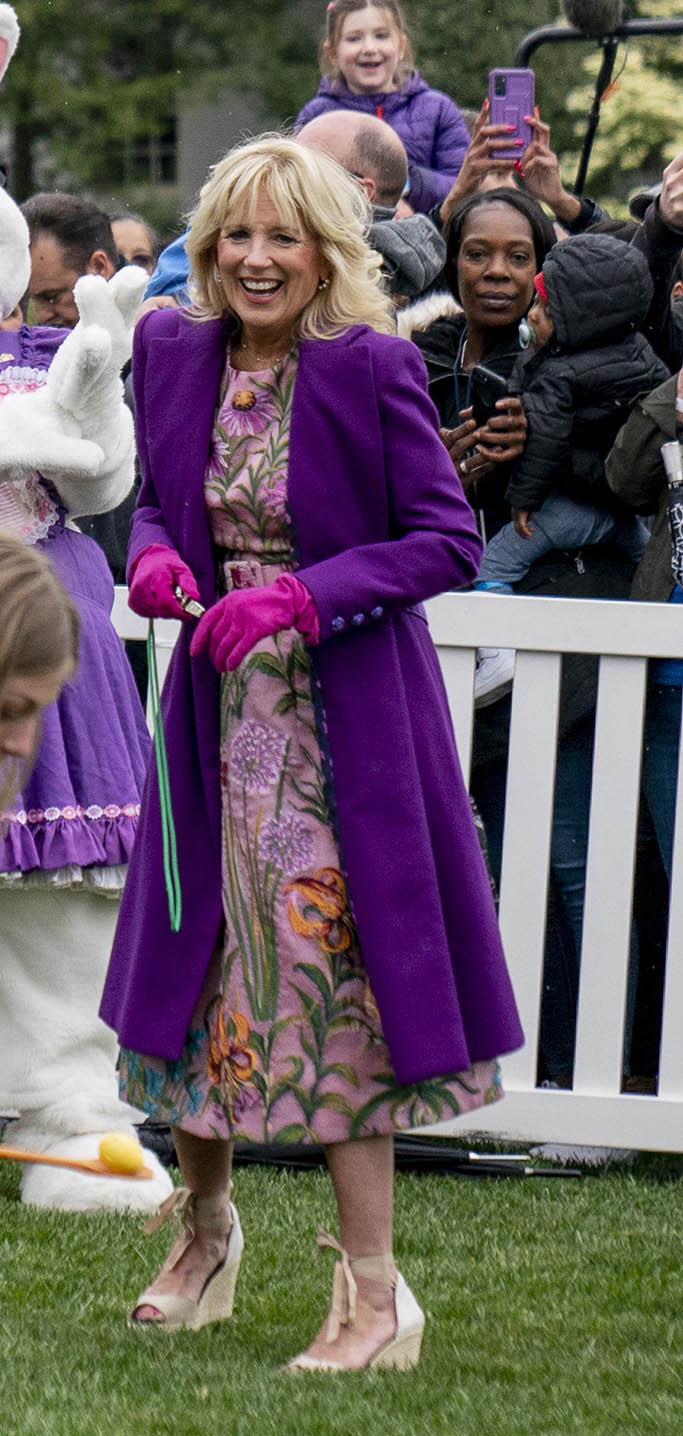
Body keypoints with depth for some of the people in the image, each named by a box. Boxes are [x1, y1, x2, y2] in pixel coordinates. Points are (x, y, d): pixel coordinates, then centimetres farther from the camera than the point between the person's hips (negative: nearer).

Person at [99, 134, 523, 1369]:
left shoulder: (373, 368, -13)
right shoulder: (171, 352, 2)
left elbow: (449, 540, -12)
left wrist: (301, 596, -23)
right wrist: (154, 552, -8)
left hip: (350, 721, -5)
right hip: (220, 711, 5)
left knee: (338, 982, -6)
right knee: (190, 977, 12)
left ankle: (375, 1297, 1)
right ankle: (206, 1228, 35)